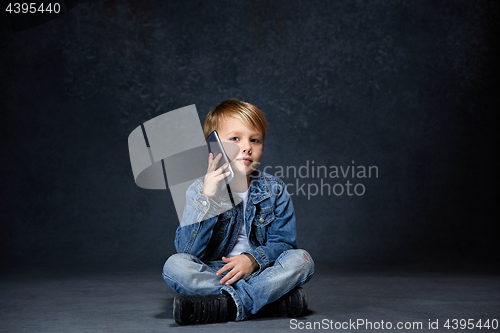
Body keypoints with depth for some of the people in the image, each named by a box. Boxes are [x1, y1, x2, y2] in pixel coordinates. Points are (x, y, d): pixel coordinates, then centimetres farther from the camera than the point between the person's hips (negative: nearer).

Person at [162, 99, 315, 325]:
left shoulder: (274, 190, 2)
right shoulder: (199, 191, -5)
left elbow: (283, 242, -1)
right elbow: (187, 250, -15)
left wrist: (253, 259, -21)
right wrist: (207, 199, -25)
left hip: (260, 272, 1)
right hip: (212, 273, -1)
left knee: (301, 259, -23)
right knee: (174, 266, -28)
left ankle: (226, 306, -30)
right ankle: (276, 298, -29)